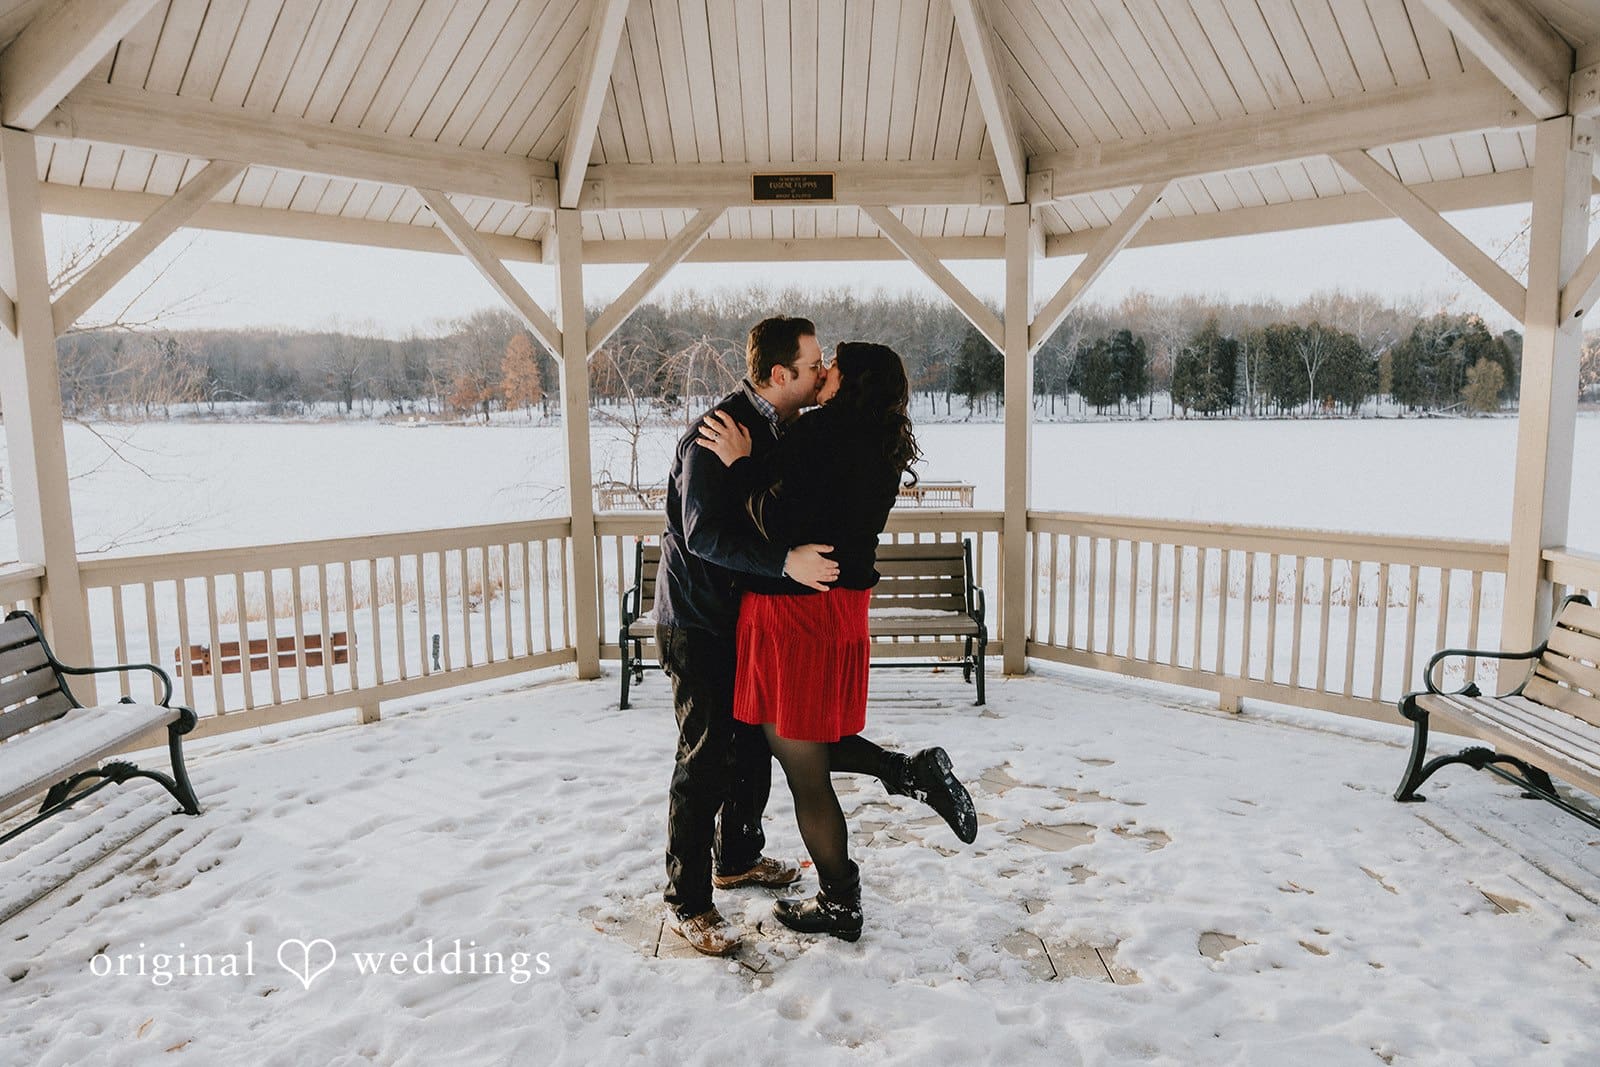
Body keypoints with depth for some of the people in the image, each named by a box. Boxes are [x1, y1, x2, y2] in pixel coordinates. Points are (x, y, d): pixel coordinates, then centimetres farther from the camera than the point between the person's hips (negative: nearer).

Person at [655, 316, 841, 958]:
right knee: (706, 757, -4)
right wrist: (785, 560, -37)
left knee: (755, 742, 19)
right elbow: (704, 533, -28)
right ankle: (688, 903, 10)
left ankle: (738, 858, 39)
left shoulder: (782, 430, 7)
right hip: (697, 622, -9)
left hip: (748, 616, 9)